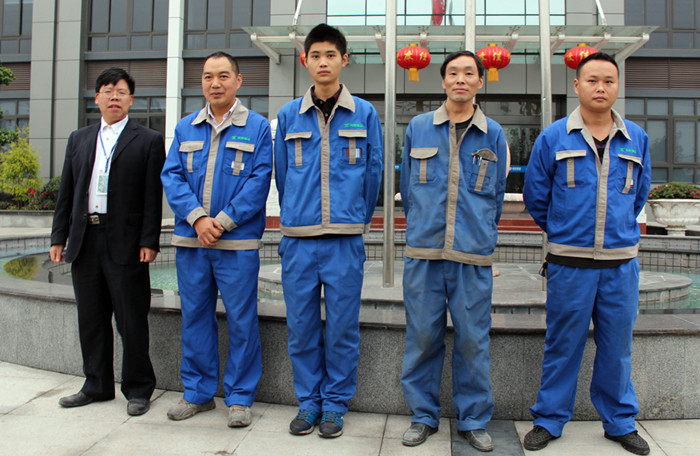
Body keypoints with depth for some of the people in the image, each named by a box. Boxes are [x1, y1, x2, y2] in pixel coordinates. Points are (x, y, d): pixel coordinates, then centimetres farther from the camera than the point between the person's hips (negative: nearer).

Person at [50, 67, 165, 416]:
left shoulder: (148, 141, 2)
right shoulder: (78, 139, 16)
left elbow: (153, 197, -4)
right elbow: (66, 192, 15)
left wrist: (149, 242, -11)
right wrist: (58, 237, 9)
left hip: (125, 244, -5)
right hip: (84, 242, 5)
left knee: (131, 321, 0)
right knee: (91, 319, 12)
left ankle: (138, 390, 14)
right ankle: (97, 385, 26)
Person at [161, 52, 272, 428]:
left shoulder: (257, 127, 2)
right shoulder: (185, 128, 13)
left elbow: (259, 180, -6)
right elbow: (171, 176, 5)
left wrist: (222, 221, -14)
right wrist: (197, 217, -11)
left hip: (238, 242, -3)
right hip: (190, 241, 4)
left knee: (241, 319, 1)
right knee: (194, 316, 11)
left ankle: (239, 397, 15)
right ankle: (198, 392, 25)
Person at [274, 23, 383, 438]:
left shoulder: (364, 114, 4)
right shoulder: (289, 116, 9)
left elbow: (373, 173, 9)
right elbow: (282, 174, 15)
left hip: (345, 240, -1)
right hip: (298, 238, 2)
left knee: (342, 326, 3)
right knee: (302, 325, 7)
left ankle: (336, 403, 19)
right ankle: (308, 401, 23)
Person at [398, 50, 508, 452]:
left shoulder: (493, 134, 8)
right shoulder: (418, 128, 9)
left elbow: (497, 194, 16)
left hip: (473, 254, 0)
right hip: (423, 252, 0)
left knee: (473, 339, 3)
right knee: (422, 336, 4)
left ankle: (474, 420, 19)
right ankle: (424, 416, 20)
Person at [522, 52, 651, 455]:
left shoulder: (636, 139, 7)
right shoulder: (553, 138, -1)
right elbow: (535, 195, 8)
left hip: (621, 262, 2)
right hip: (569, 263, -2)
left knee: (617, 346, 11)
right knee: (563, 345, 6)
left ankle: (620, 421, 28)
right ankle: (550, 419, 21)